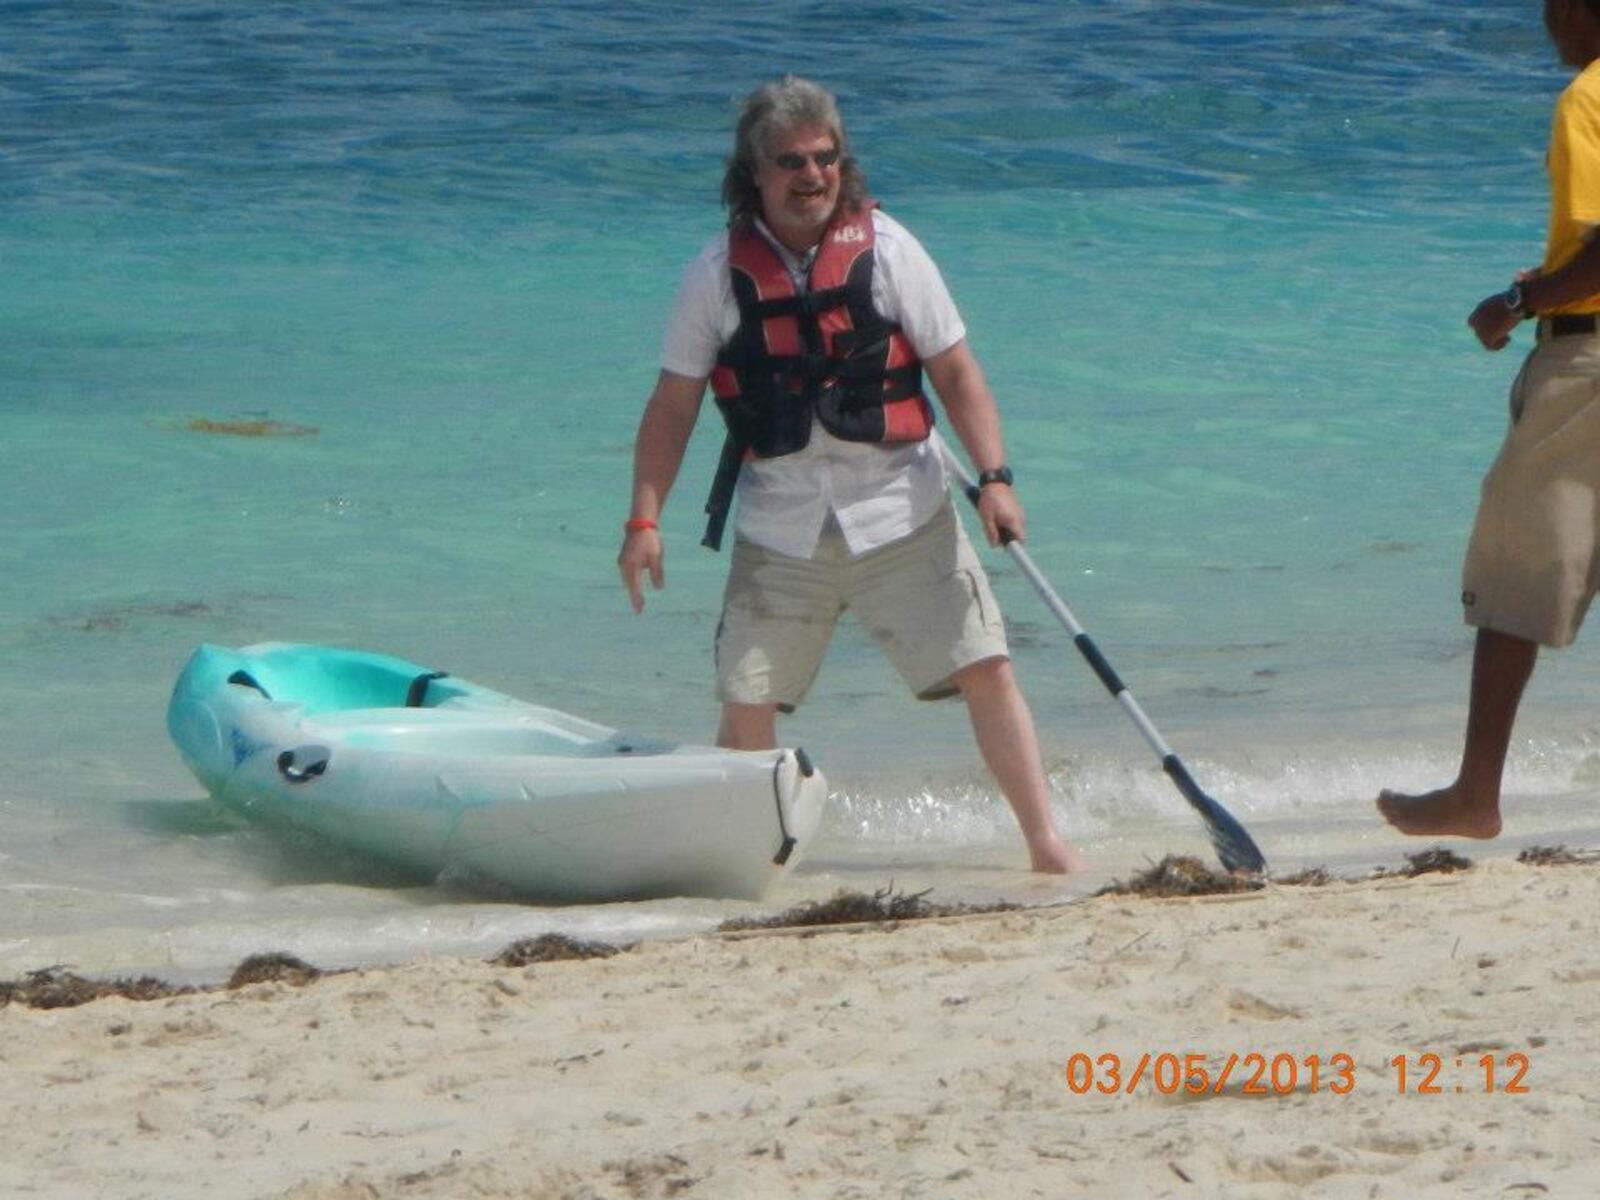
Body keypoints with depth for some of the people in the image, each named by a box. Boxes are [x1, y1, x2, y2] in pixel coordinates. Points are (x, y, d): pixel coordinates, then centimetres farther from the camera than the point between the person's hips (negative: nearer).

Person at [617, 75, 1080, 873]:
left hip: (902, 515, 0)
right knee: (746, 700, -3)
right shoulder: (718, 276, 0)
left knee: (986, 670, -5)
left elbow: (955, 372, 1)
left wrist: (994, 478, -10)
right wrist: (644, 519, -3)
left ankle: (1046, 843, 2)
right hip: (780, 530, 0)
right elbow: (673, 404, 5)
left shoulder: (886, 250, -1)